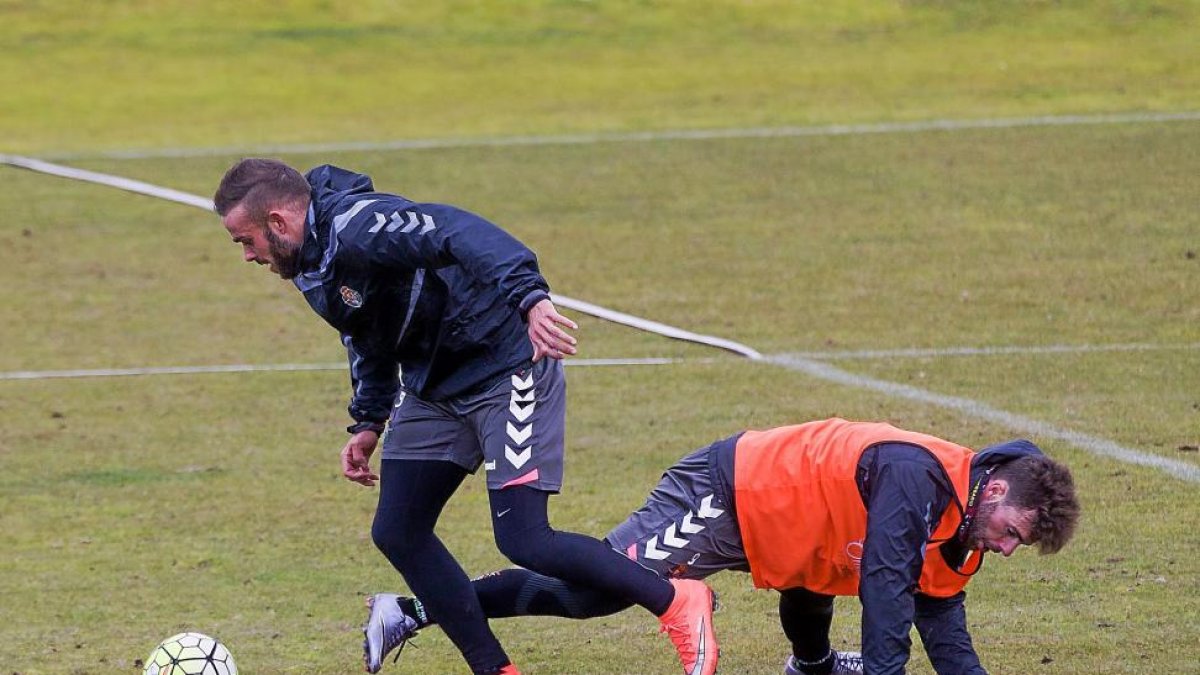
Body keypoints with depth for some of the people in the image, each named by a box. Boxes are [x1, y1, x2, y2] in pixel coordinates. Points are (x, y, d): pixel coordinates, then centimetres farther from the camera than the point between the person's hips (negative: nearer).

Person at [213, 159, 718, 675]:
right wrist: (367, 423, 17)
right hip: (433, 388, 10)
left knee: (523, 542, -15)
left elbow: (460, 234, -39)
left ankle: (678, 604, 2)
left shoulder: (356, 226, -26)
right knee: (396, 534, 4)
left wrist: (529, 297, -52)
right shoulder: (312, 264, 6)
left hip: (505, 369, -10)